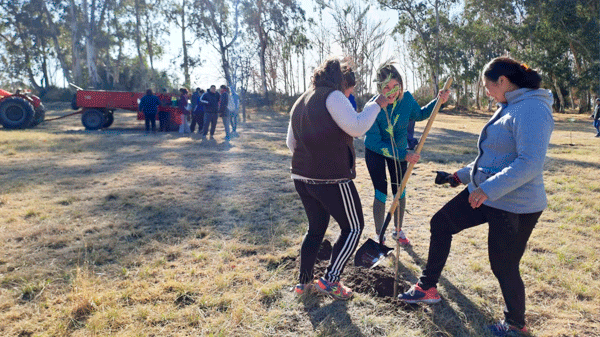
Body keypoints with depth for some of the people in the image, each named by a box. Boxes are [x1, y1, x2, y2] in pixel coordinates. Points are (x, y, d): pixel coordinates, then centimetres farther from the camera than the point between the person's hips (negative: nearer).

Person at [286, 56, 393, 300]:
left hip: (302, 177, 9)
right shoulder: (332, 96, -9)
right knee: (353, 228, 7)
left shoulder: (300, 102, 18)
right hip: (331, 179, -8)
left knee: (316, 228, 20)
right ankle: (330, 281, 5)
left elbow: (291, 142, 22)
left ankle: (303, 282, 24)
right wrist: (376, 105, -6)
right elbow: (357, 127, -19)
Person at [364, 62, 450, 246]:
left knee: (400, 193, 10)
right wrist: (404, 155, -32)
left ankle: (398, 231, 32)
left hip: (399, 150, 4)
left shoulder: (407, 98, -18)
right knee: (381, 195, -3)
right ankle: (379, 236, 16)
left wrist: (438, 102, -10)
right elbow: (375, 143, -28)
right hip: (375, 152, -4)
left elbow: (419, 114, 6)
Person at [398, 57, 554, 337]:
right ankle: (427, 288, 24)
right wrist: (461, 176, 21)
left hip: (514, 206, -10)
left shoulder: (531, 110, -20)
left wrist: (488, 188, -32)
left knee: (504, 267, 3)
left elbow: (530, 163, -30)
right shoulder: (509, 107, 12)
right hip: (484, 194, 10)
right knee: (440, 223, 12)